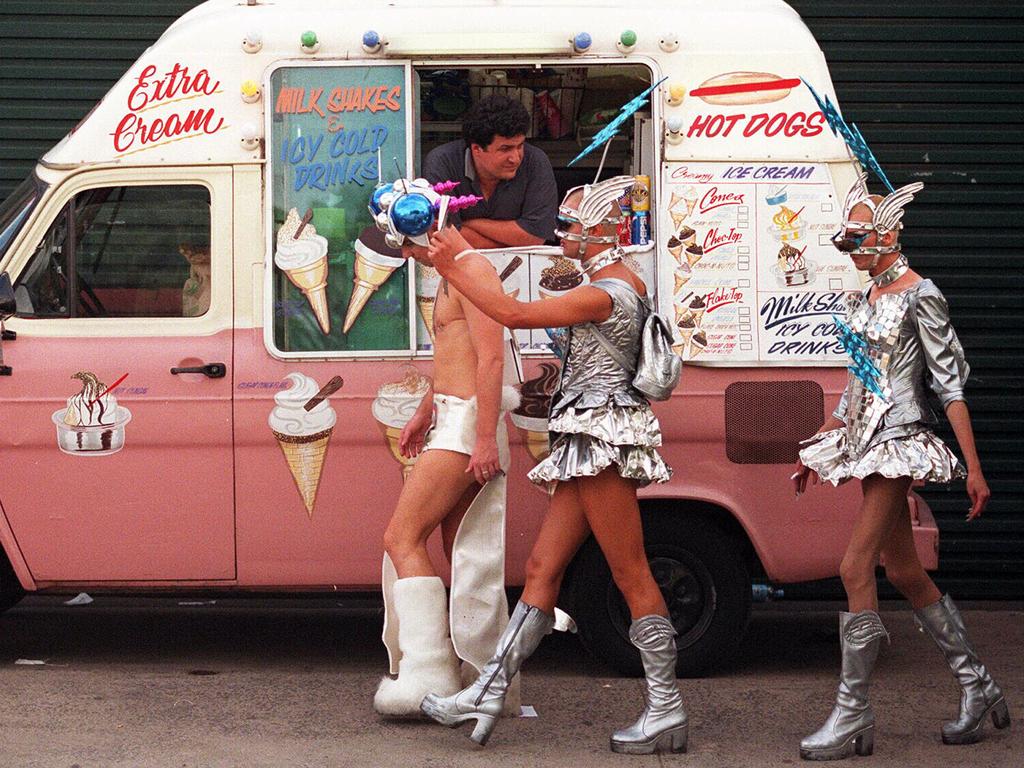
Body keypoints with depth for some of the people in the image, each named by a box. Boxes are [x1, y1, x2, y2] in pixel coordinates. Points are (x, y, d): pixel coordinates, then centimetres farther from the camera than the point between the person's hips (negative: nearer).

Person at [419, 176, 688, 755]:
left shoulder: (606, 293, -17)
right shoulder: (627, 286, 15)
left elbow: (515, 314, -22)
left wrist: (458, 266, -12)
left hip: (603, 438, -10)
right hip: (591, 445, 10)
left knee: (631, 575, -6)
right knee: (543, 568, 8)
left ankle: (667, 712, -2)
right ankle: (487, 696, 9)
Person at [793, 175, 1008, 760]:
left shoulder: (919, 296, -9)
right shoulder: (865, 301, 14)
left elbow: (950, 383, -11)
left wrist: (974, 468, -14)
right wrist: (821, 450, 23)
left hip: (901, 439, -8)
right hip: (868, 439, 9)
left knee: (856, 568, -13)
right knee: (905, 572, 10)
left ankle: (854, 715, -9)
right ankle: (979, 689, 20)